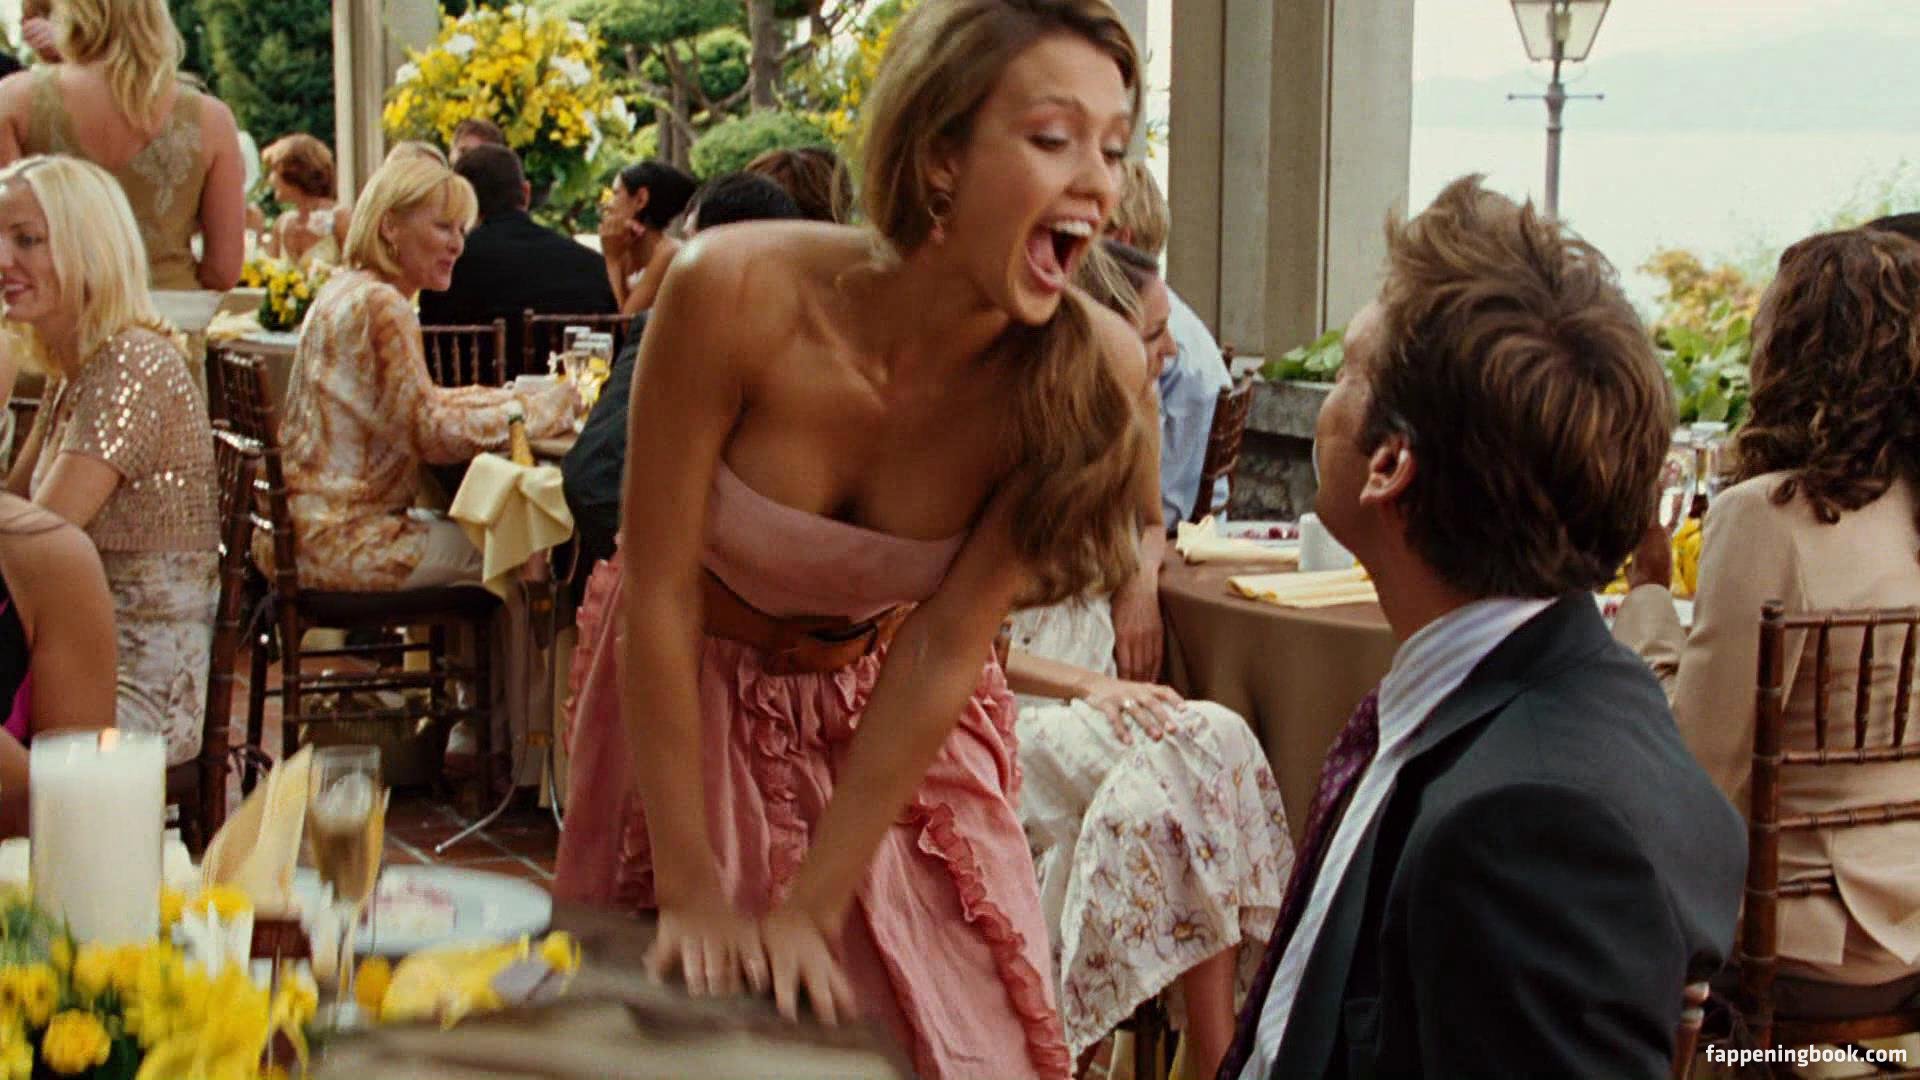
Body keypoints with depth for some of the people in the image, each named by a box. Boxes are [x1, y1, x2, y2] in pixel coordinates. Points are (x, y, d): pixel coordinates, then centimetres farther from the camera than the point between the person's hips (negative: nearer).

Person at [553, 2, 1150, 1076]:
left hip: (893, 716, 1)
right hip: (693, 695, -1)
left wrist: (813, 911, -19)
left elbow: (945, 647, -19)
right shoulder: (739, 291, -30)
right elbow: (659, 594, -21)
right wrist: (692, 892, -19)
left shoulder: (1097, 377, -26)